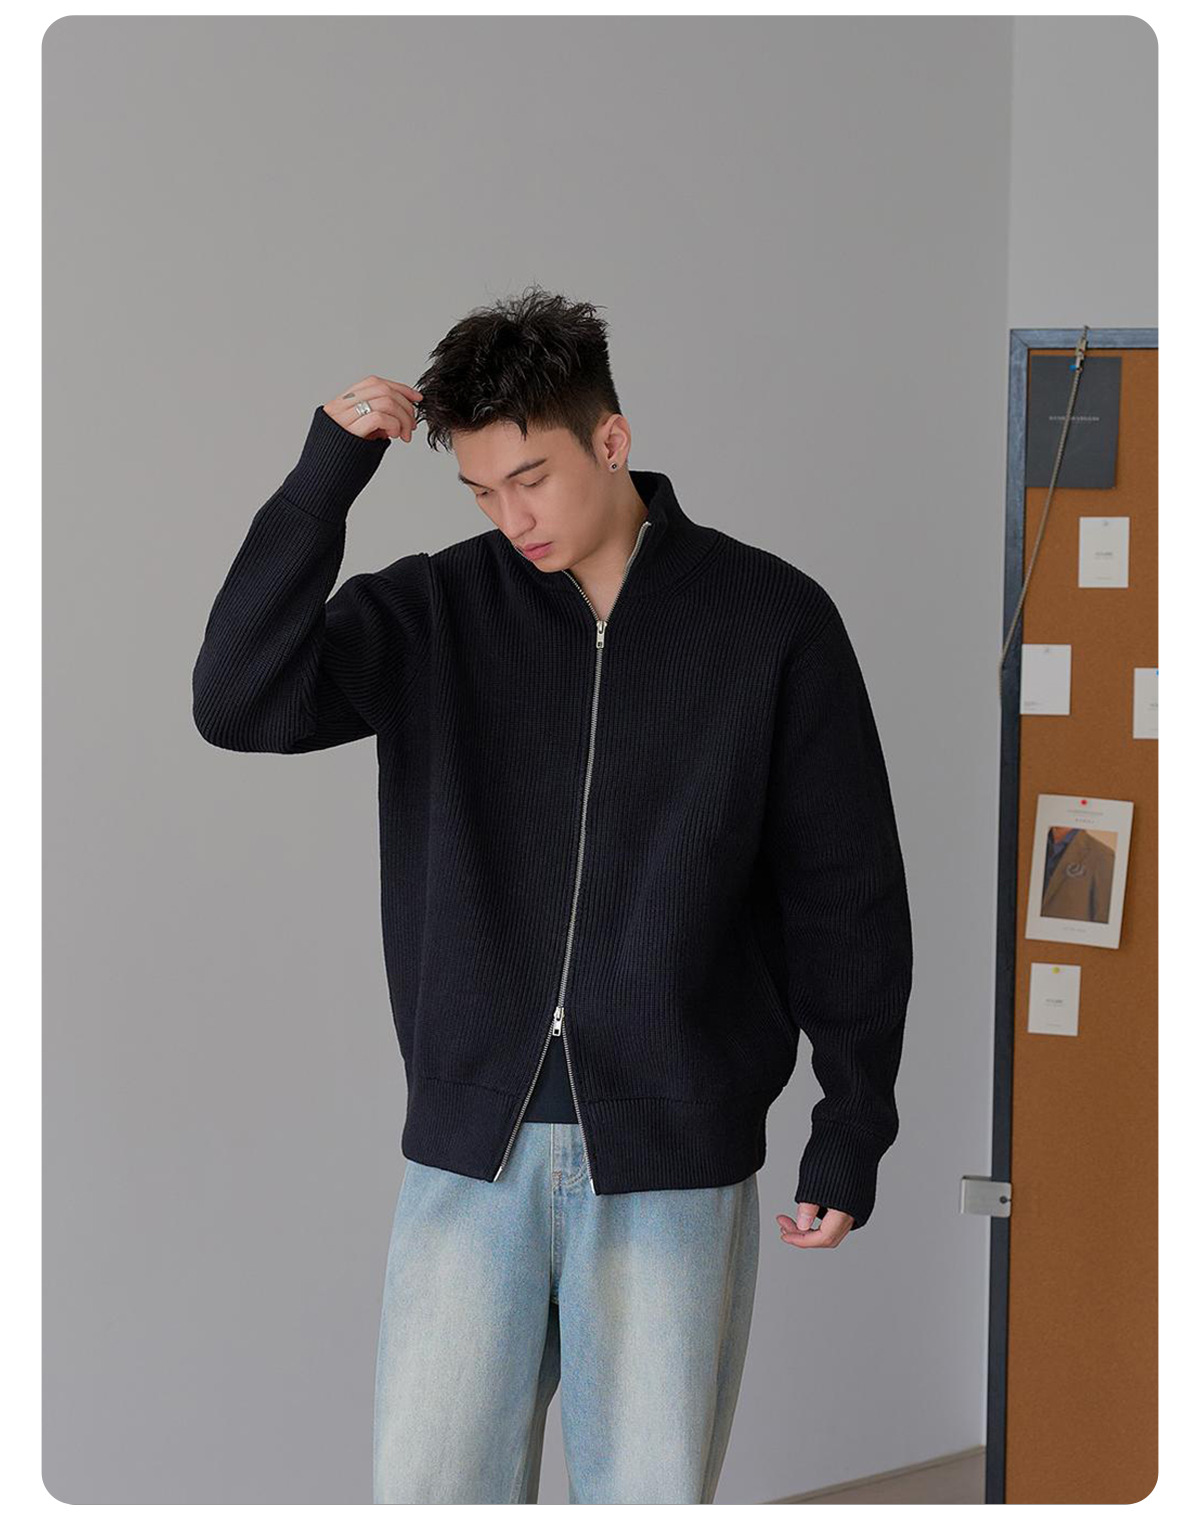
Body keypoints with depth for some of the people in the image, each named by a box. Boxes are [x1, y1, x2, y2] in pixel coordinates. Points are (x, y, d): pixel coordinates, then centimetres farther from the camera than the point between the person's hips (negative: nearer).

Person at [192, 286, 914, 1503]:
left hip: (675, 1168, -2)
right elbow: (240, 702, -11)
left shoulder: (771, 621, -1)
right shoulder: (432, 613, 4)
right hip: (470, 1147, 2)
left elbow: (846, 893, 3)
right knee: (428, 1487, 3)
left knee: (648, 1490, 4)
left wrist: (851, 1132, 1)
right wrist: (326, 474, -16)